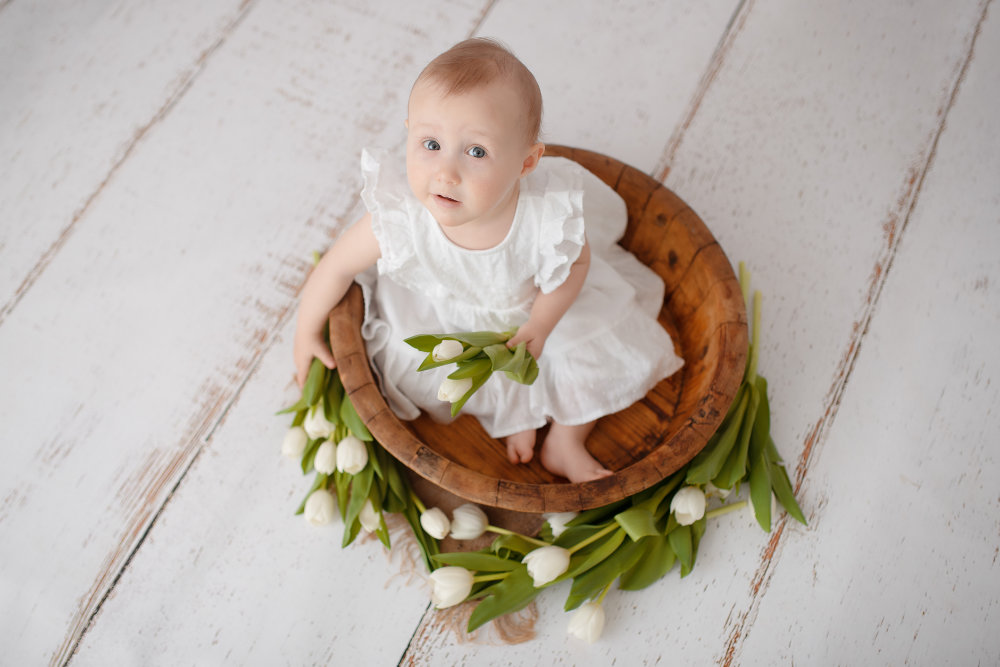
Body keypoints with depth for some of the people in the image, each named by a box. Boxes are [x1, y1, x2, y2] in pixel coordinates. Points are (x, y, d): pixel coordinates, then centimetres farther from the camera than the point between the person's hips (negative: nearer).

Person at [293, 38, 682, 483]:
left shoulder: (546, 216, -39)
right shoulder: (400, 217, -40)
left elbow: (577, 262, -14)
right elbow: (338, 265, -21)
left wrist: (540, 327, -21)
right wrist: (307, 332, -8)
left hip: (538, 304, 0)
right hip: (446, 311, 0)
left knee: (597, 352, -5)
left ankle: (565, 444, 23)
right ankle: (511, 418, 14)